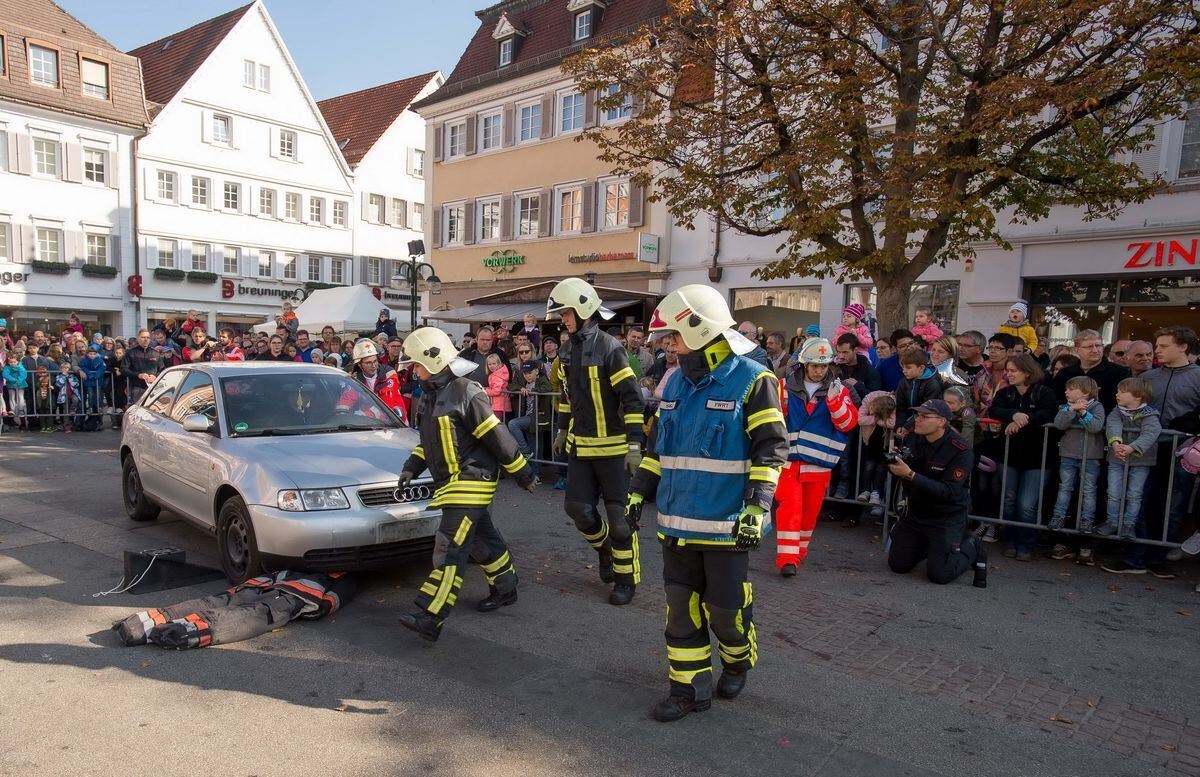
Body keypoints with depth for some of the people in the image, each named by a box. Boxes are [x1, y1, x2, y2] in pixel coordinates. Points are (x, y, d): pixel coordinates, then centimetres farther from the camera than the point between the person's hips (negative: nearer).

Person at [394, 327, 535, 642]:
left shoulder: (467, 394, -19)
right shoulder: (431, 393, 10)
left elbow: (499, 439, -16)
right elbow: (428, 440, 20)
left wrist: (523, 474, -11)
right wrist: (411, 468, 8)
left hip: (471, 483, -9)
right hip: (450, 483, 9)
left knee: (449, 549, -12)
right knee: (482, 539, 20)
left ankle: (430, 619, -12)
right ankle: (505, 589, 36)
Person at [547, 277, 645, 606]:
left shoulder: (609, 349, -15)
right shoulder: (568, 352, 9)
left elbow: (632, 399, -17)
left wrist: (634, 444, -20)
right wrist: (563, 430, 25)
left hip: (612, 447, -7)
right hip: (580, 446, 7)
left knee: (619, 516, 2)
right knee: (578, 508, 7)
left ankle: (626, 579, 17)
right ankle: (604, 548, 35)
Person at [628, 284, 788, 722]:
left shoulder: (752, 381, -10)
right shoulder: (675, 382, 10)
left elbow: (771, 450, -12)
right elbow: (657, 444, 17)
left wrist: (757, 507, -19)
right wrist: (639, 492, 13)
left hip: (725, 523, -6)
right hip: (677, 521, 6)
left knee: (725, 607, 7)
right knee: (681, 606, 9)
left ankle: (737, 662, 37)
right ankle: (690, 687, 23)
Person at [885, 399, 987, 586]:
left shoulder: (960, 450, -22)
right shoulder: (915, 439, -5)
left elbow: (949, 492, -28)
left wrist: (910, 475, -36)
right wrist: (895, 461, -16)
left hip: (947, 518, -5)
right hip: (915, 512, 6)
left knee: (939, 575, -8)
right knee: (897, 565, 7)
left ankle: (971, 547, 18)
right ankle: (927, 545, 34)